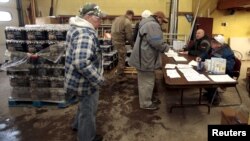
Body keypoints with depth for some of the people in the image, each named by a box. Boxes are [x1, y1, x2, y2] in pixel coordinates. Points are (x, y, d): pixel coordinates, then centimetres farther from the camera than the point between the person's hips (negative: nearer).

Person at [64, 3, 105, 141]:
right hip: (85, 82, -10)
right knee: (88, 110, 12)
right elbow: (82, 63, -39)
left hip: (80, 79, 10)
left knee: (84, 106, 31)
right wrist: (98, 79, -27)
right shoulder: (86, 34, -28)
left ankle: (78, 124, 53)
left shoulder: (77, 27, 7)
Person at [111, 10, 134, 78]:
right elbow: (129, 36, -15)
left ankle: (119, 69, 39)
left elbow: (113, 30, 16)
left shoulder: (117, 18, 12)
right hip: (120, 41, -9)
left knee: (121, 55, 25)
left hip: (114, 40, 9)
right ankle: (120, 73, 18)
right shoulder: (127, 22, -15)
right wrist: (132, 44, -2)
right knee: (122, 57, 6)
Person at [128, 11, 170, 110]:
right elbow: (157, 43, -26)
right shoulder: (153, 25, -18)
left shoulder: (147, 23, 19)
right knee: (147, 82, 0)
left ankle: (145, 99, 35)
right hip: (145, 59, -11)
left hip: (143, 58, 11)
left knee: (145, 81, 20)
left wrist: (164, 47, 18)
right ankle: (146, 103, 13)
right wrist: (167, 47, -8)